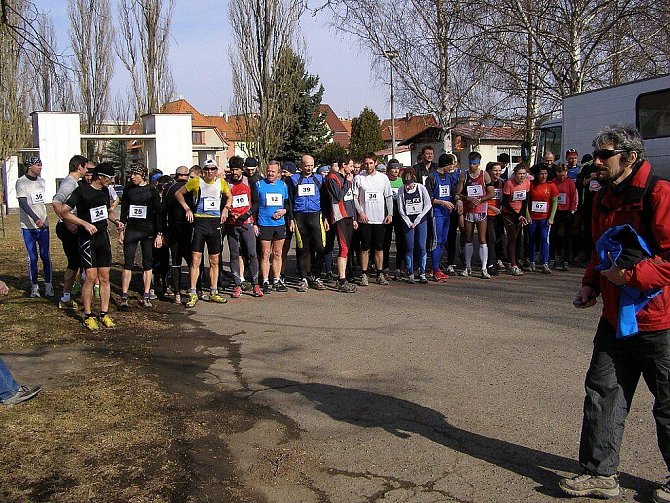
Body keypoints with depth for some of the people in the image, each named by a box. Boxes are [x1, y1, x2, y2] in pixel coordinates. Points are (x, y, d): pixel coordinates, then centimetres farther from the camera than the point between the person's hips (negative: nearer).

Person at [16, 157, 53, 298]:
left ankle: (48, 285, 7)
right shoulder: (21, 182, -7)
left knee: (45, 256, 2)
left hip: (43, 224, 4)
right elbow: (23, 203, -16)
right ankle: (34, 286, 9)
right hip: (28, 226, -4)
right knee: (32, 257, 1)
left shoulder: (42, 181, 11)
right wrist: (36, 219, -27)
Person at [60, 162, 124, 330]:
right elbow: (65, 212, -15)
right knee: (91, 277, -8)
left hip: (103, 236, 6)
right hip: (87, 239, -6)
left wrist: (116, 220, 3)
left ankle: (104, 315, 14)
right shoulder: (82, 190, -12)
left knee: (104, 278, 6)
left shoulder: (105, 190, 9)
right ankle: (88, 316, 5)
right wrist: (85, 224, -24)